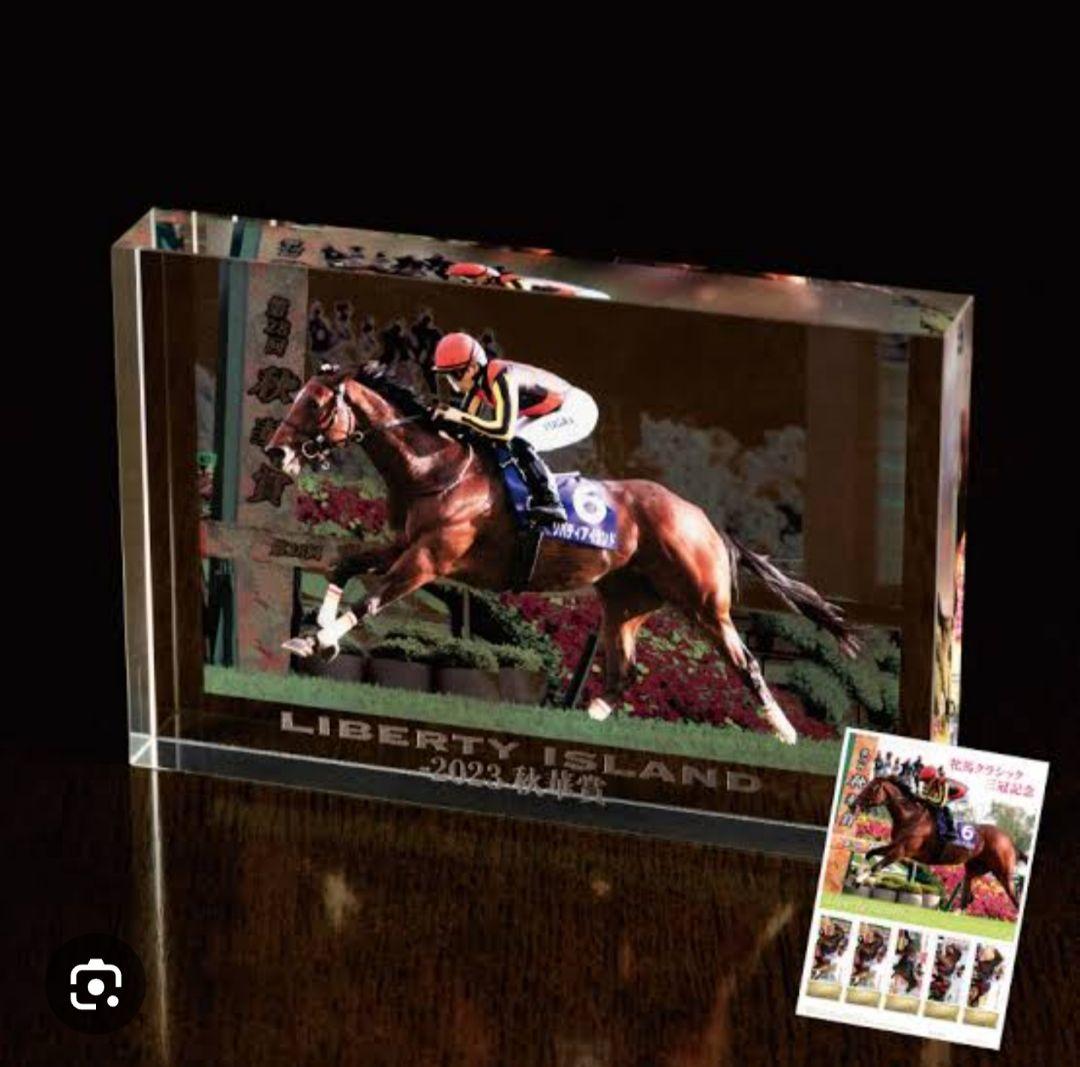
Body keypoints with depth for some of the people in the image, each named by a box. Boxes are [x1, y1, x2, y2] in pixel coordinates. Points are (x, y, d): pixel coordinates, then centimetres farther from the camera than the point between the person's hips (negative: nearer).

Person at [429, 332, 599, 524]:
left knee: (519, 443, -29)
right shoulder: (477, 381, -1)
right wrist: (443, 416, -13)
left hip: (576, 409, -10)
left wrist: (460, 417, -33)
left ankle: (550, 502, -27)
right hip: (548, 413, 10)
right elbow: (464, 427, 5)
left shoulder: (501, 378, -29)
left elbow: (505, 430, -36)